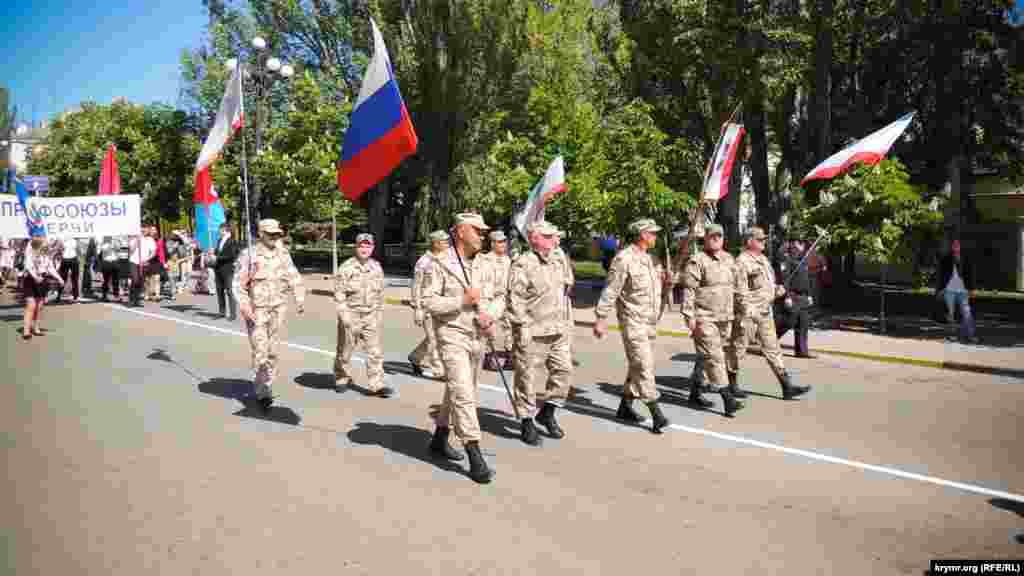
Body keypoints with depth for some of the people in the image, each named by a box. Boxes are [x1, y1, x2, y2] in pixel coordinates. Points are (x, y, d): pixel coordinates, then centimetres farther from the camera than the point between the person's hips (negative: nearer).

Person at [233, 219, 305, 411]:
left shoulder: (283, 255, 5)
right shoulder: (249, 255, -6)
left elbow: (294, 278, 8)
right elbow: (238, 284, -7)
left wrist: (300, 299, -5)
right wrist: (244, 306, -18)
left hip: (278, 310, 4)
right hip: (256, 310, -4)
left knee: (273, 352, 10)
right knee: (260, 352, -9)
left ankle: (266, 387, 25)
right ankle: (261, 392, 1)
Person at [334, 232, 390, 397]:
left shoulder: (377, 267, 8)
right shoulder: (346, 267, -7)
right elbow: (339, 293, -11)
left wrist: (379, 313, 14)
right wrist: (344, 315, -18)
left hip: (370, 316, 3)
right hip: (350, 316, -3)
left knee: (375, 352, -4)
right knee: (344, 351, 10)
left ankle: (377, 385, -3)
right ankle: (341, 379, 31)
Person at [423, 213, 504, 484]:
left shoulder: (484, 266, 8)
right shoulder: (441, 264, -9)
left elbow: (500, 296, 13)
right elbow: (429, 302, -13)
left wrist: (490, 314, -8)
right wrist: (462, 301, -21)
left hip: (477, 337, 7)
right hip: (452, 336, -7)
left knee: (461, 392, 17)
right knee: (463, 394, -12)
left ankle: (439, 439, 36)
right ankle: (475, 457, -9)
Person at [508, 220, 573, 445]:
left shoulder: (559, 261, 13)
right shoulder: (522, 265, -13)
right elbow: (514, 299, -16)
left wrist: (567, 321, 19)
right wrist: (522, 326, -17)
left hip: (558, 331, 7)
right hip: (533, 332, -7)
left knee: (563, 369, 9)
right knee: (526, 376, 2)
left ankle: (547, 413, 27)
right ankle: (527, 422, 16)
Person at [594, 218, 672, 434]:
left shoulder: (648, 258, 13)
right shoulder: (624, 258, -14)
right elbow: (610, 291, -15)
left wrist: (661, 280, 1)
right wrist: (601, 319, -16)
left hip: (650, 321, 9)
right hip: (633, 321, -9)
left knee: (638, 366, 13)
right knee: (644, 366, -11)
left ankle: (625, 407, 24)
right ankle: (656, 414, -11)